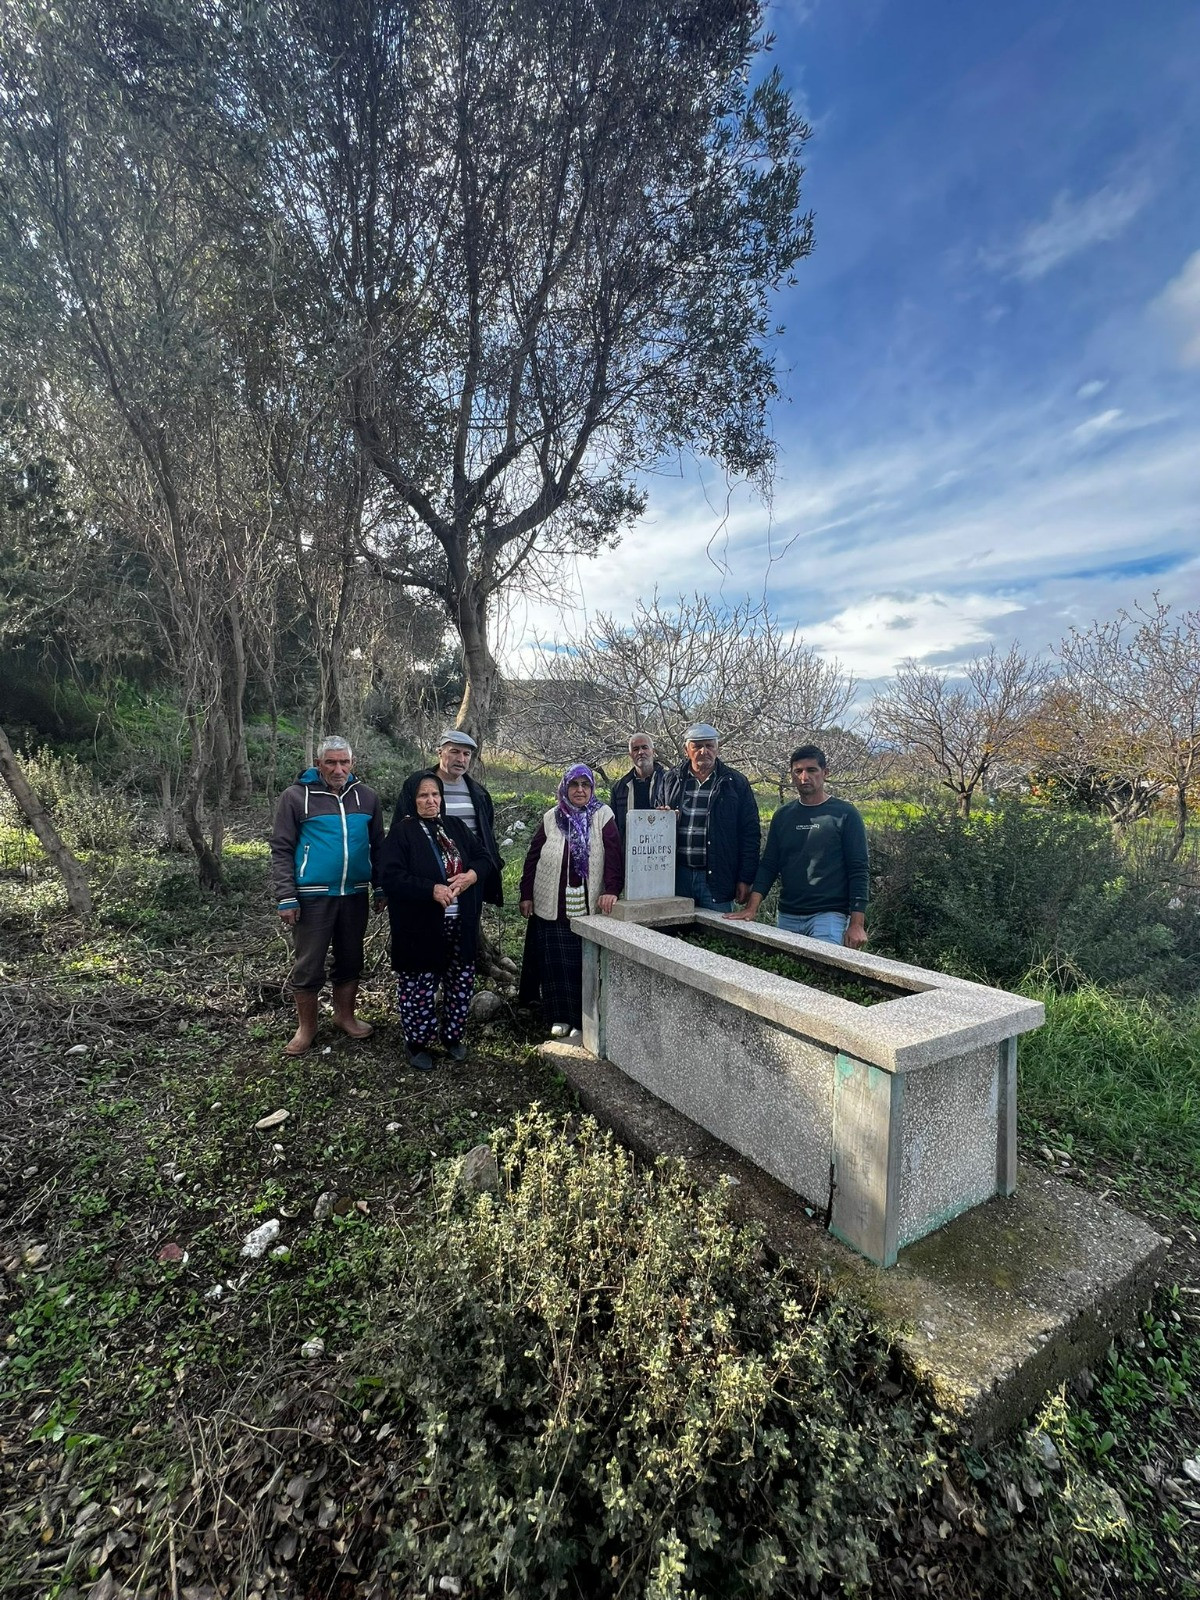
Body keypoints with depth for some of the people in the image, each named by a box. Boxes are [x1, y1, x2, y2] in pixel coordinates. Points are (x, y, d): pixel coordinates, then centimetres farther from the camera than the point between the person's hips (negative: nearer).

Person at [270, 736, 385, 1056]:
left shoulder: (366, 797, 5)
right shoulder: (296, 796, -6)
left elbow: (377, 846, 11)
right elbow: (281, 850, -6)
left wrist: (380, 887, 8)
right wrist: (286, 898, -11)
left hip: (355, 894, 4)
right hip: (312, 896, -3)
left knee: (350, 960, 15)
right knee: (308, 966, 6)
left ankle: (345, 1016, 33)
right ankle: (306, 1027, 25)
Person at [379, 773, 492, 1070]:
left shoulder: (456, 826, 9)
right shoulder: (402, 831, -7)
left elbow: (484, 858, 9)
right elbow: (390, 876, -17)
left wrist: (471, 875, -12)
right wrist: (432, 889, -25)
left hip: (461, 926, 5)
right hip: (420, 929, -5)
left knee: (460, 986, 13)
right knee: (419, 990, 5)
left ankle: (453, 1037, 32)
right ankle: (418, 1043, 26)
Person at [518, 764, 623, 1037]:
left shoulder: (602, 816, -2)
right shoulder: (551, 819, 5)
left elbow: (613, 854, -11)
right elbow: (532, 858, 8)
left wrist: (611, 890, -23)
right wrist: (526, 895, 5)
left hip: (589, 905, -2)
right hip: (552, 906, 2)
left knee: (585, 962, 4)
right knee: (556, 963, 7)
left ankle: (582, 1019, 19)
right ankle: (561, 1016, 23)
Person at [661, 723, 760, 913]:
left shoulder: (736, 783, 2)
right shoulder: (672, 779, 9)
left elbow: (750, 834, 1)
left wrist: (746, 879, -3)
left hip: (716, 877, -2)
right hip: (677, 875, 3)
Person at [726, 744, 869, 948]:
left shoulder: (844, 814, -2)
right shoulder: (783, 815, 10)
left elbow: (858, 871, -5)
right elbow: (769, 866, 9)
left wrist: (857, 924, -11)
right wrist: (751, 907, -3)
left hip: (829, 915, -4)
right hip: (787, 917, 4)